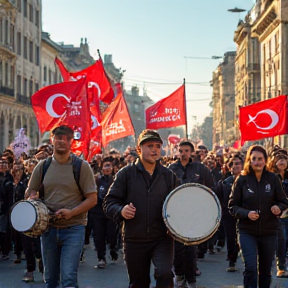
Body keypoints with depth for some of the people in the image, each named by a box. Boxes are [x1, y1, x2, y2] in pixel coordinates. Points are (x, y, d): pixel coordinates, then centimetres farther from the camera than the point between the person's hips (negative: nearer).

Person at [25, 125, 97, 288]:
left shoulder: (82, 166, -3)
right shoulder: (43, 166, 7)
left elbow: (92, 199, -5)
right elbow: (30, 192, 16)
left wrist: (71, 212, -19)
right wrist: (33, 198, -8)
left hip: (73, 228, -4)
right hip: (48, 228, 4)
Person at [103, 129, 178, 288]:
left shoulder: (169, 175, 6)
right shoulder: (126, 173, 0)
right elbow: (109, 203, -1)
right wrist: (121, 211, -22)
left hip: (162, 239, 0)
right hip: (134, 241, 0)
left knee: (164, 274, -24)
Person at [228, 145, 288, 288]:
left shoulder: (273, 179, -2)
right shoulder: (242, 180, -4)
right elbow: (232, 205, -1)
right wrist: (246, 213, -19)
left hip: (269, 232, 2)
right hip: (247, 231, -2)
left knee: (265, 271, 11)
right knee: (251, 268, -16)